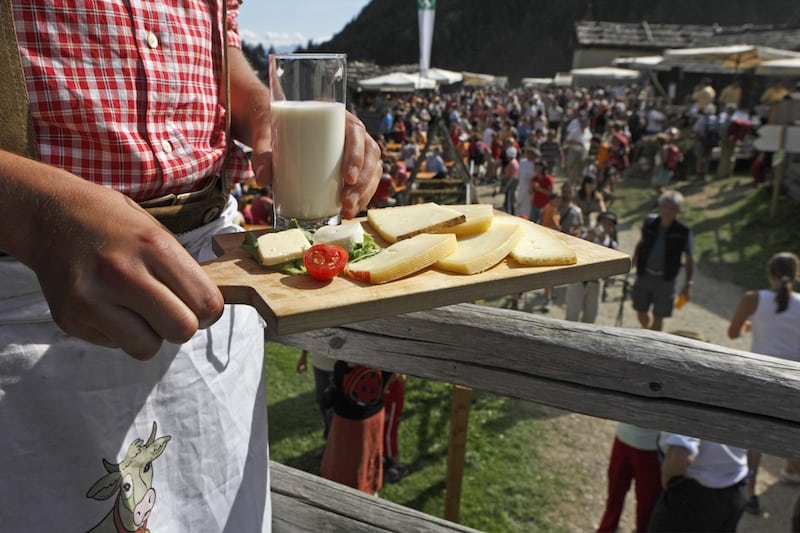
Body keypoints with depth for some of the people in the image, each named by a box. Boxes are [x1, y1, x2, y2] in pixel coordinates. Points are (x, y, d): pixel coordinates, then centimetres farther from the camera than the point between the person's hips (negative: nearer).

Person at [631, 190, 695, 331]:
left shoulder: (683, 232, -10)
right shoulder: (650, 222, -3)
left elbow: (690, 259, -4)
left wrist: (688, 284, -8)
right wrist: (633, 259, 9)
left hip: (665, 280, -2)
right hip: (644, 275, 2)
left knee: (658, 317, 5)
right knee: (641, 312, 10)